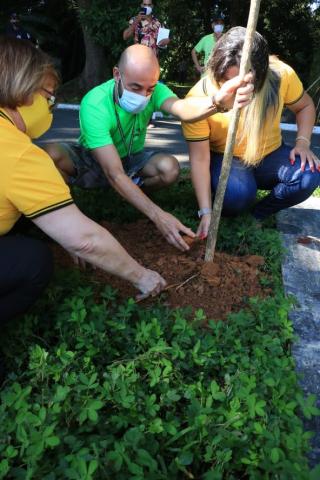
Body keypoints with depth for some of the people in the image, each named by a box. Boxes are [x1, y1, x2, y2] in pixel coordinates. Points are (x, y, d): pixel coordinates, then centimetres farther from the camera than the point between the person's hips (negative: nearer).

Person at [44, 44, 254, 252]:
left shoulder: (153, 89, -18)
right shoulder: (94, 105, -32)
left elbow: (183, 109, -41)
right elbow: (115, 174, -39)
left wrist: (217, 100, -66)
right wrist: (157, 215, -49)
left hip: (129, 160, 3)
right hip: (91, 162, -3)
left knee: (169, 168, -28)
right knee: (51, 154, -35)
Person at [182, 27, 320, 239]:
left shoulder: (281, 75, -16)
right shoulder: (199, 97, -23)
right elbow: (199, 159, -22)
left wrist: (302, 142, -13)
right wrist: (206, 212, -28)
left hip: (269, 155, 3)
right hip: (224, 159, -3)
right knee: (238, 193, -37)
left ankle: (258, 214, -2)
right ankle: (231, 218, 1)